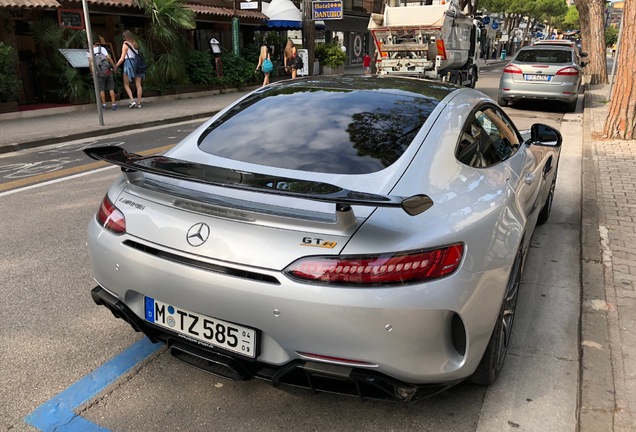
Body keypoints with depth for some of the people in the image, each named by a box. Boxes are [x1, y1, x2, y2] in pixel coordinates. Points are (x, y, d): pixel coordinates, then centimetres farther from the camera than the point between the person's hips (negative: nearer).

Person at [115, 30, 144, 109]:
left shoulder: (125, 44, -2)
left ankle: (132, 101, -10)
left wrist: (115, 66, 2)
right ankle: (139, 102, 1)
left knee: (126, 85, 4)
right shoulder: (136, 44, 12)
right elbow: (138, 55, 5)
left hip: (129, 63, -4)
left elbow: (122, 58, -4)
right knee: (138, 84, 2)